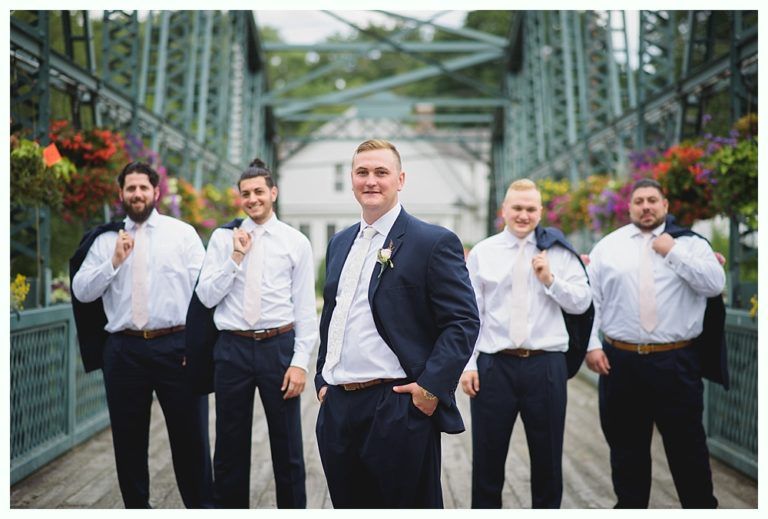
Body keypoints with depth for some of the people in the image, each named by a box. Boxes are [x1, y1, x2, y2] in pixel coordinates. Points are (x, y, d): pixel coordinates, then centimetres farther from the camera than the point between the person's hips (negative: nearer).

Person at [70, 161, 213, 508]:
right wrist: (114, 262, -10)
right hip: (123, 350, 2)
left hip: (176, 346, -2)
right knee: (129, 437, 10)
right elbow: (81, 291, 3)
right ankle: (136, 507, 24)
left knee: (190, 434, 4)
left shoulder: (182, 233, 4)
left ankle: (201, 506, 16)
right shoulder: (105, 240, 9)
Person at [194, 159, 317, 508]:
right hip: (233, 348, 1)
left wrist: (301, 362, -7)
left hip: (279, 346, -1)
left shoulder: (295, 242, 2)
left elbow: (305, 308, 0)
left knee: (287, 446, 8)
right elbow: (206, 297, 0)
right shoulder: (223, 238, 5)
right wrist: (236, 257, -9)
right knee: (230, 446, 10)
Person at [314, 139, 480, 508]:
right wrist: (322, 379, 16)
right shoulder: (340, 243, 15)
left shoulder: (434, 242, -7)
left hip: (399, 410, -7)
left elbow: (464, 322, -11)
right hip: (336, 408, 7)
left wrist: (432, 386, -17)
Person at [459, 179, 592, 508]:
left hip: (546, 365, 1)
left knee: (548, 456, 10)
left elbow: (582, 303, 3)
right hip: (493, 365, 0)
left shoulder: (558, 252, 5)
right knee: (487, 456, 7)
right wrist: (467, 364, -3)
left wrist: (550, 279, -12)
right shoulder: (481, 253, 4)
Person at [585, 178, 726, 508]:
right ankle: (630, 505, 27)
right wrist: (591, 345, -4)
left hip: (676, 362, -2)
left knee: (687, 444, 6)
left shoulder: (691, 244, 3)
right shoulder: (608, 246, 7)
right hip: (620, 361, 2)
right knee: (626, 445, 12)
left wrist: (673, 254, -12)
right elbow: (590, 298, 4)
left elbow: (715, 285, -10)